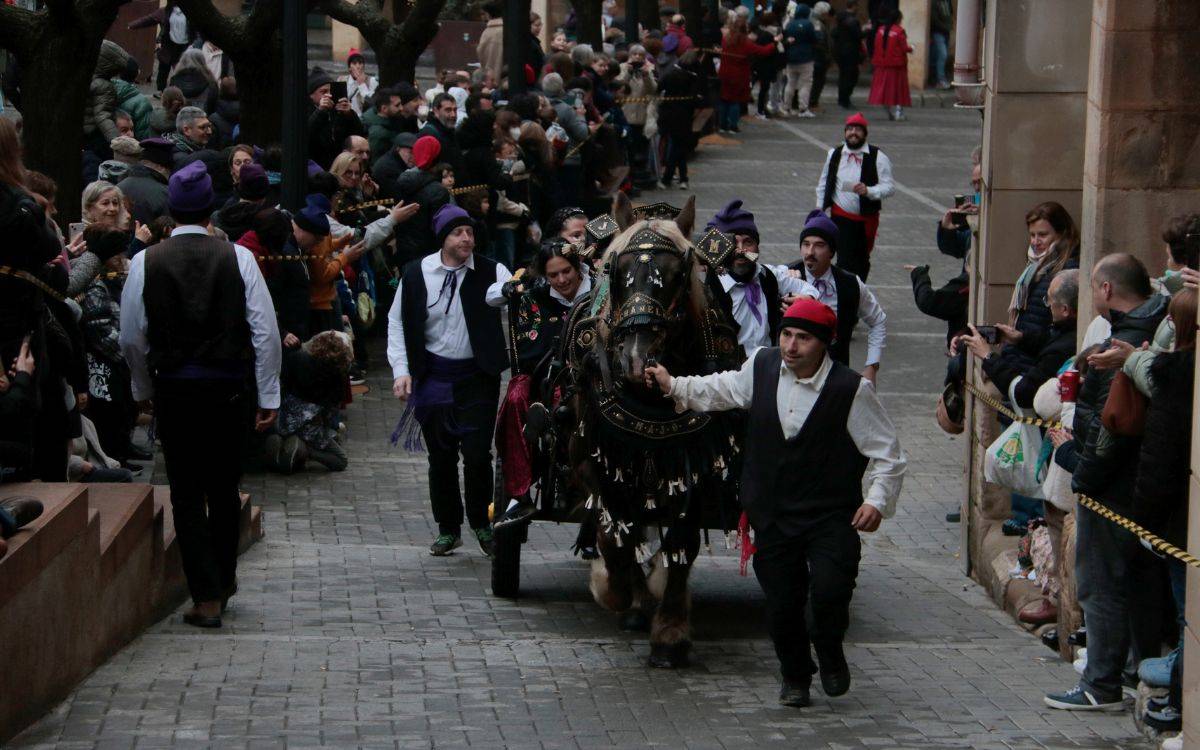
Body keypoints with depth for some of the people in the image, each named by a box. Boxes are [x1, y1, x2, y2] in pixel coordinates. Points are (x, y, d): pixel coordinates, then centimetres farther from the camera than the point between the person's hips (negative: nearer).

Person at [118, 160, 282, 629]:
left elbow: (132, 338, 2)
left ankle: (206, 598, -2)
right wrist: (268, 397, 2)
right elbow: (265, 331, -5)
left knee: (186, 494, 4)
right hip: (229, 387, 1)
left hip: (173, 390, -1)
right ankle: (224, 580, 30)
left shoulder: (146, 262, -3)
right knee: (224, 488, 17)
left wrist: (144, 391, 16)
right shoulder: (237, 258, -5)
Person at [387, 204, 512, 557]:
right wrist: (401, 371, -3)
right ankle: (448, 529, 23)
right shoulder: (416, 274, -1)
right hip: (433, 378, 2)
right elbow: (398, 321, 6)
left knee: (477, 454, -7)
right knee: (441, 457, 8)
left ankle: (480, 522, 15)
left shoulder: (490, 272, -4)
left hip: (478, 377, -2)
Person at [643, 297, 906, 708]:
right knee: (781, 602, 6)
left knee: (829, 589, -22)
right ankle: (795, 677, 33)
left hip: (830, 515, -4)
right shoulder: (762, 366, 1)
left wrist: (878, 500, -18)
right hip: (773, 515, 4)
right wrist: (673, 386, 23)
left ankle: (830, 652, 11)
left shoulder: (850, 389, -13)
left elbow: (888, 453, -7)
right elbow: (723, 389, 25)